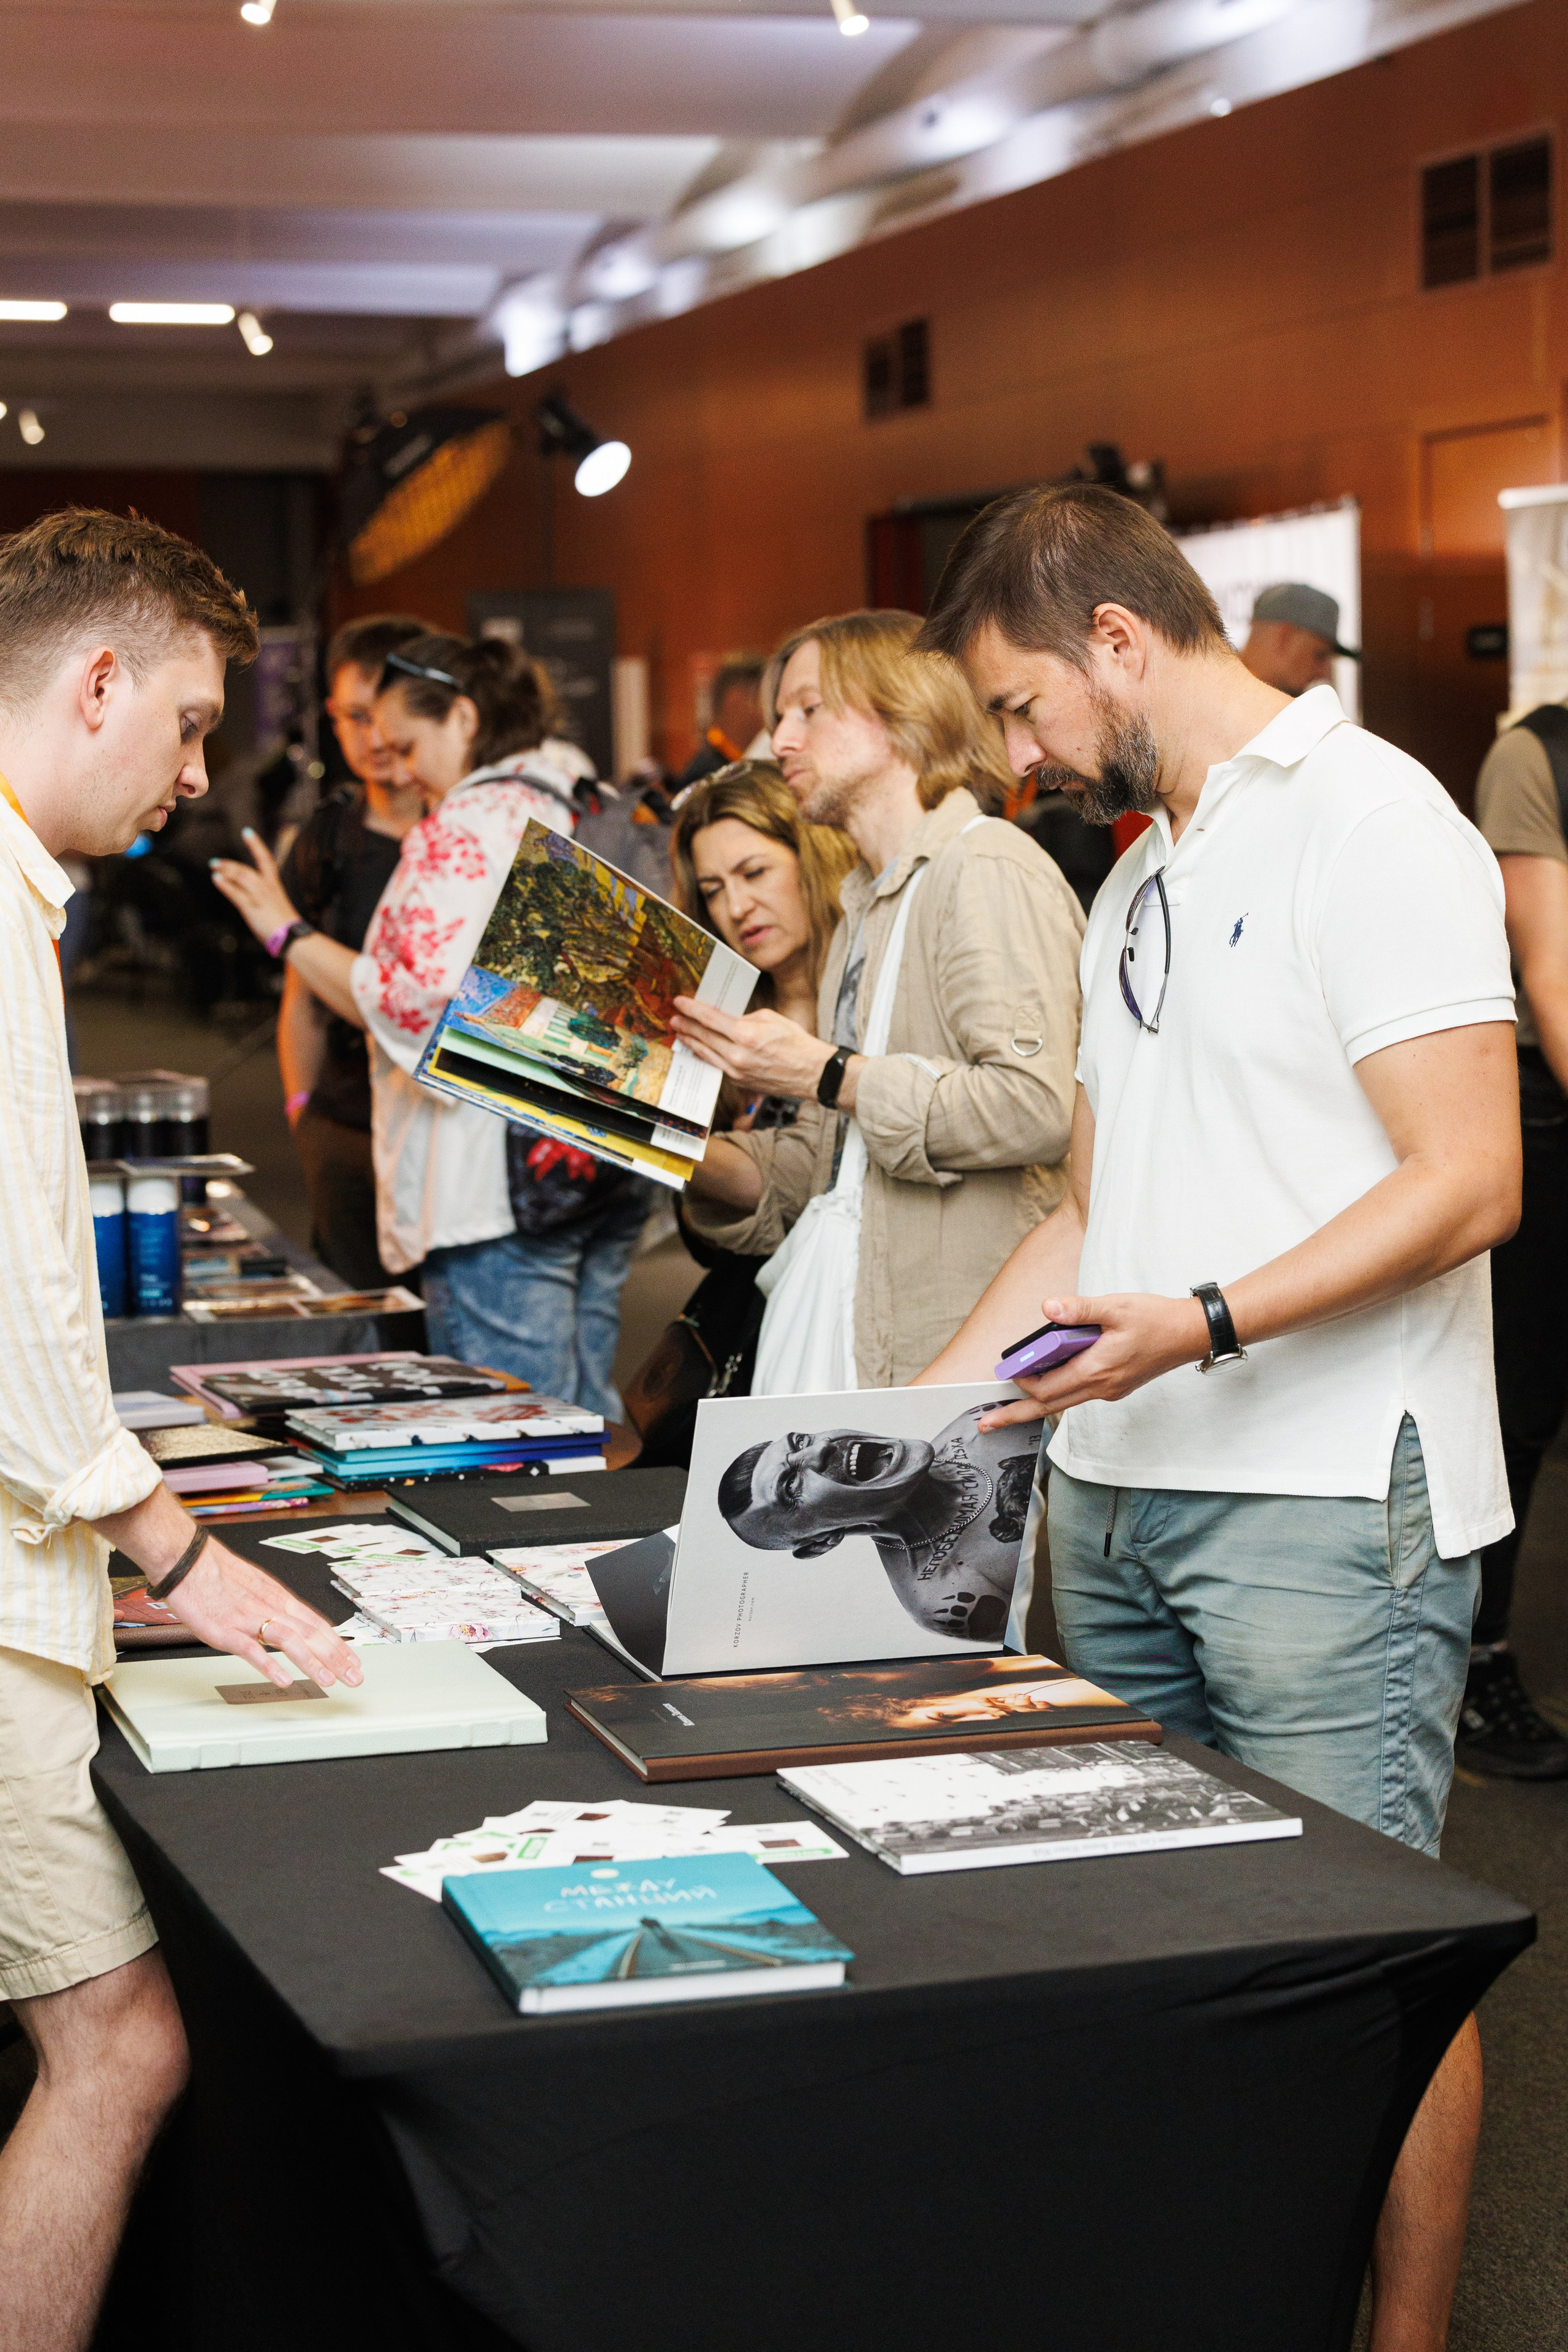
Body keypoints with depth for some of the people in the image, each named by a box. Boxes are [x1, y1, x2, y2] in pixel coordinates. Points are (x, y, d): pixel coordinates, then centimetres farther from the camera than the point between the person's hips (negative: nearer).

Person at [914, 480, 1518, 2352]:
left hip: (1326, 1507, -8)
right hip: (1117, 1490, 9)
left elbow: (1469, 1181, -16)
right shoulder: (1141, 878, 19)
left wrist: (1206, 1324, -23)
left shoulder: (1368, 822, -8)